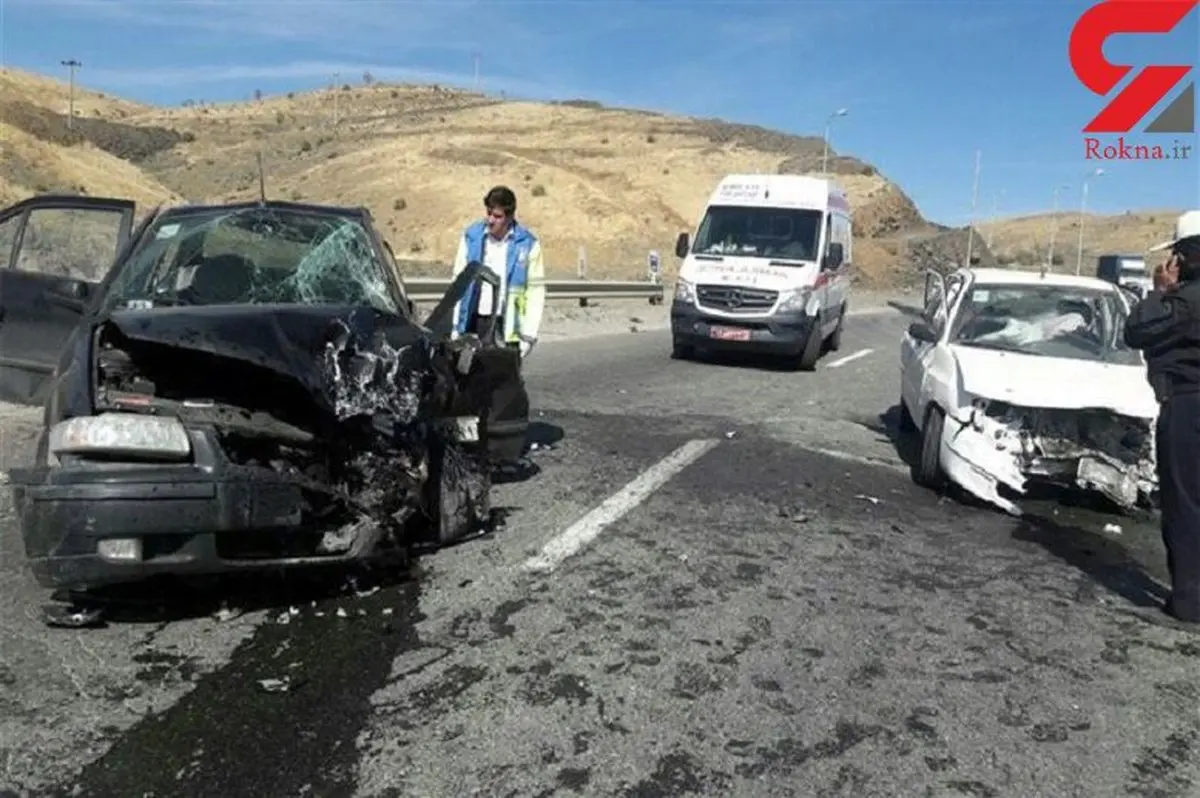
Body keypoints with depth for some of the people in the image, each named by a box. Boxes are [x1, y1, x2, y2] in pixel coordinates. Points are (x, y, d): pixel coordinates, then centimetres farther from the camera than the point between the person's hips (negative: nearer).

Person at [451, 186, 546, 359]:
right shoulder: (471, 236, 3)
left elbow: (536, 289, -4)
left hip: (508, 325, -2)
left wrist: (529, 334, -8)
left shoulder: (527, 243, -4)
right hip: (475, 322, 3)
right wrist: (455, 326, 4)